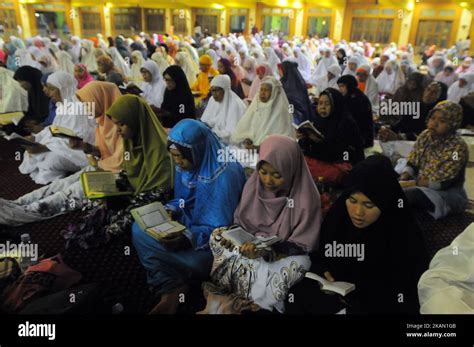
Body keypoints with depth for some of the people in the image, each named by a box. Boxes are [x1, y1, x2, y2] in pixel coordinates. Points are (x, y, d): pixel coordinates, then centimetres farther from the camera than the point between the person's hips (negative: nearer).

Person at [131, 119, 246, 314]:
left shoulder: (223, 175, -26)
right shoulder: (186, 165, -2)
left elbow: (220, 229, -23)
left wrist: (189, 239, -36)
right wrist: (171, 210, -9)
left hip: (213, 243, -9)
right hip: (188, 226, 9)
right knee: (138, 229, -6)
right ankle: (170, 290, -10)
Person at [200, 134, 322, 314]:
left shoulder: (306, 198, -20)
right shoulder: (254, 184, -8)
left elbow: (301, 246, -18)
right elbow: (240, 221, 2)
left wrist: (267, 251, -34)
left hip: (284, 254, -3)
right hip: (251, 243, 4)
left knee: (299, 264, -34)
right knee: (217, 236, -16)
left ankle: (237, 303, -19)